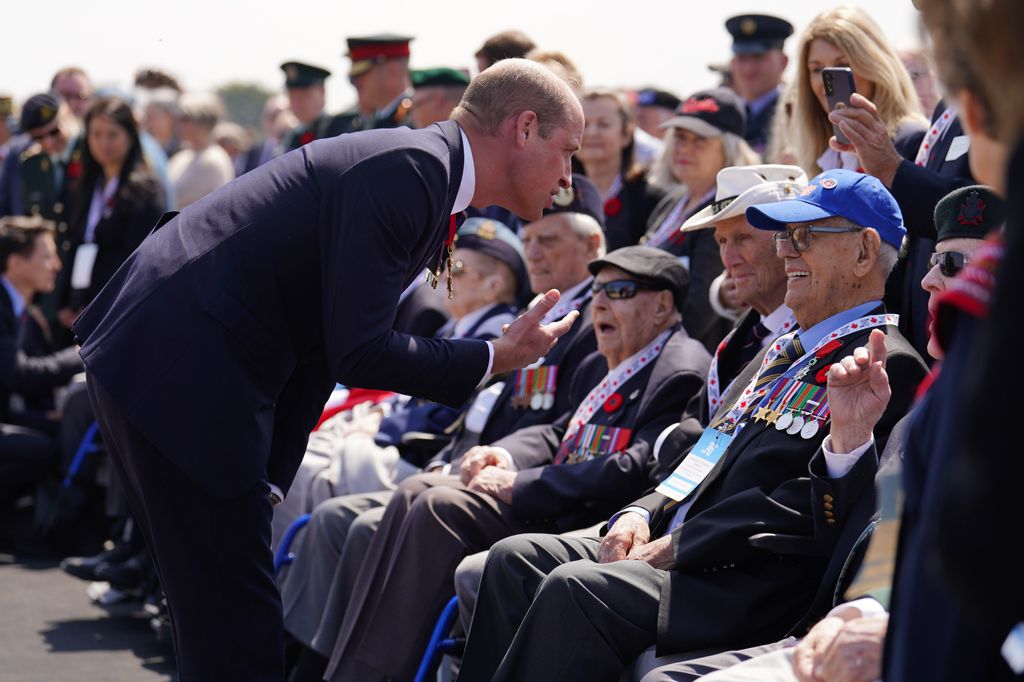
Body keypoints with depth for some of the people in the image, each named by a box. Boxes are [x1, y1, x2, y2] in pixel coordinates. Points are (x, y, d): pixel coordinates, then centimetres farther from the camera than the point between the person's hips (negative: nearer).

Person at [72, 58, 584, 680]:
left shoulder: (422, 172, 16)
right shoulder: (410, 169, -16)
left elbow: (320, 351, 17)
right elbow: (356, 353, -21)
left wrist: (268, 482, 14)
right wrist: (494, 359, -9)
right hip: (180, 372, -10)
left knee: (222, 615, 18)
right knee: (236, 627, -7)